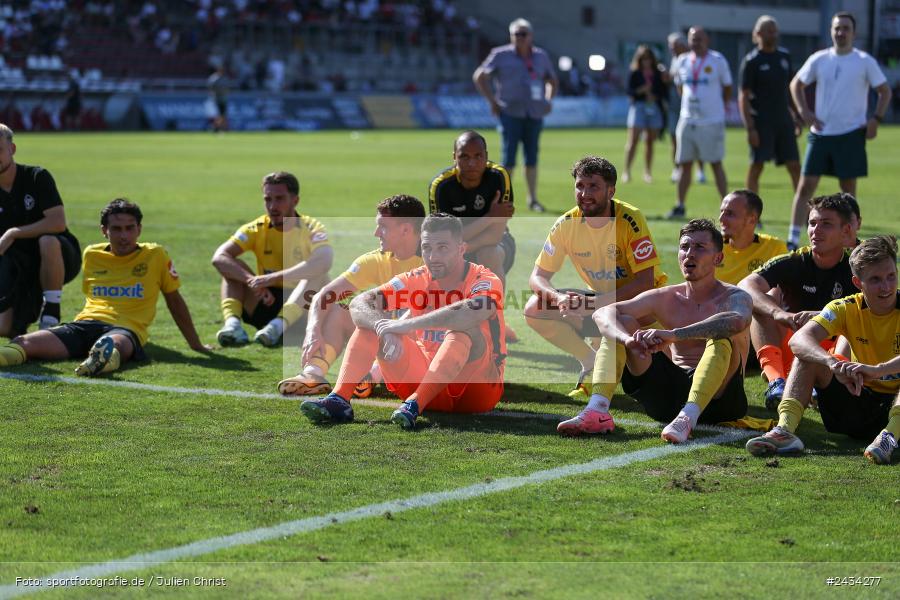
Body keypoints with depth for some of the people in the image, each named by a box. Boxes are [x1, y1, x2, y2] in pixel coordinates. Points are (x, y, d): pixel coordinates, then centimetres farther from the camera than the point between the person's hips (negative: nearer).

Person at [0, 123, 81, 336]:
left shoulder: (37, 177, -12)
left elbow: (58, 223, -24)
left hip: (60, 260, -3)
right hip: (20, 267, 3)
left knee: (48, 241, -40)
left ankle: (51, 314, -23)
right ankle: (32, 310, 20)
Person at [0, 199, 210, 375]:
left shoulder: (155, 255, 13)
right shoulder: (91, 255, 21)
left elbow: (174, 300, 22)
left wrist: (195, 344, 26)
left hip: (126, 329, -4)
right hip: (85, 324, 4)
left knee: (113, 345, -47)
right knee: (23, 343, -29)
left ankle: (104, 357, -79)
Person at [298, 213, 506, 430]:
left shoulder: (486, 280, -14)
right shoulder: (416, 280, 1)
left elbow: (474, 311, -40)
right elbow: (359, 304, -11)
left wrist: (407, 325, -39)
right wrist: (382, 326, -34)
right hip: (423, 382, 5)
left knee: (465, 331, -34)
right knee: (371, 322, -8)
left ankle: (414, 406, -44)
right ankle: (338, 400, -25)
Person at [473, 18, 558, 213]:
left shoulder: (541, 56, 11)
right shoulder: (501, 55, 0)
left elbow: (553, 81, 26)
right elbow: (479, 77, 3)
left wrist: (548, 101, 11)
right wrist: (492, 101, -2)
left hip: (534, 114, 4)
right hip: (510, 112, -4)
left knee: (532, 156, 6)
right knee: (509, 156, -9)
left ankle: (532, 199, 15)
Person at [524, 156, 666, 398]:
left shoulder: (630, 219, -23)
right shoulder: (566, 225, -10)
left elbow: (645, 282, -26)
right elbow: (538, 277, -7)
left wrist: (596, 302, -35)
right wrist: (559, 297, -30)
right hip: (599, 299, 5)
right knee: (535, 309, -14)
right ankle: (591, 363, 2)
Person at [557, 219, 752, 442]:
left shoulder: (735, 297, -4)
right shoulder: (664, 298, 8)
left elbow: (737, 321, -32)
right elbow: (602, 313, -5)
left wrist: (674, 335, -43)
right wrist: (628, 339, -29)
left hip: (718, 399, -4)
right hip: (670, 395, 4)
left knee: (722, 338, -31)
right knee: (621, 324, -5)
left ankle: (688, 416, -51)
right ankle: (597, 412, -25)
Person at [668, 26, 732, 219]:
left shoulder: (717, 61, -5)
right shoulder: (682, 61, 7)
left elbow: (727, 87, 6)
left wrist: (719, 108, 10)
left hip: (712, 122, -4)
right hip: (687, 121, 4)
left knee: (716, 164, -1)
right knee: (684, 163, 6)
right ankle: (680, 205, 14)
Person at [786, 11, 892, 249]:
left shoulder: (865, 62, -2)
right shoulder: (819, 59, 3)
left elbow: (885, 91, 4)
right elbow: (796, 84, 15)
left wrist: (876, 119, -9)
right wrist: (804, 112, 1)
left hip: (851, 134, -2)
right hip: (820, 132, 2)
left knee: (848, 189, 4)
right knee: (805, 186, -3)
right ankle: (793, 240, -1)